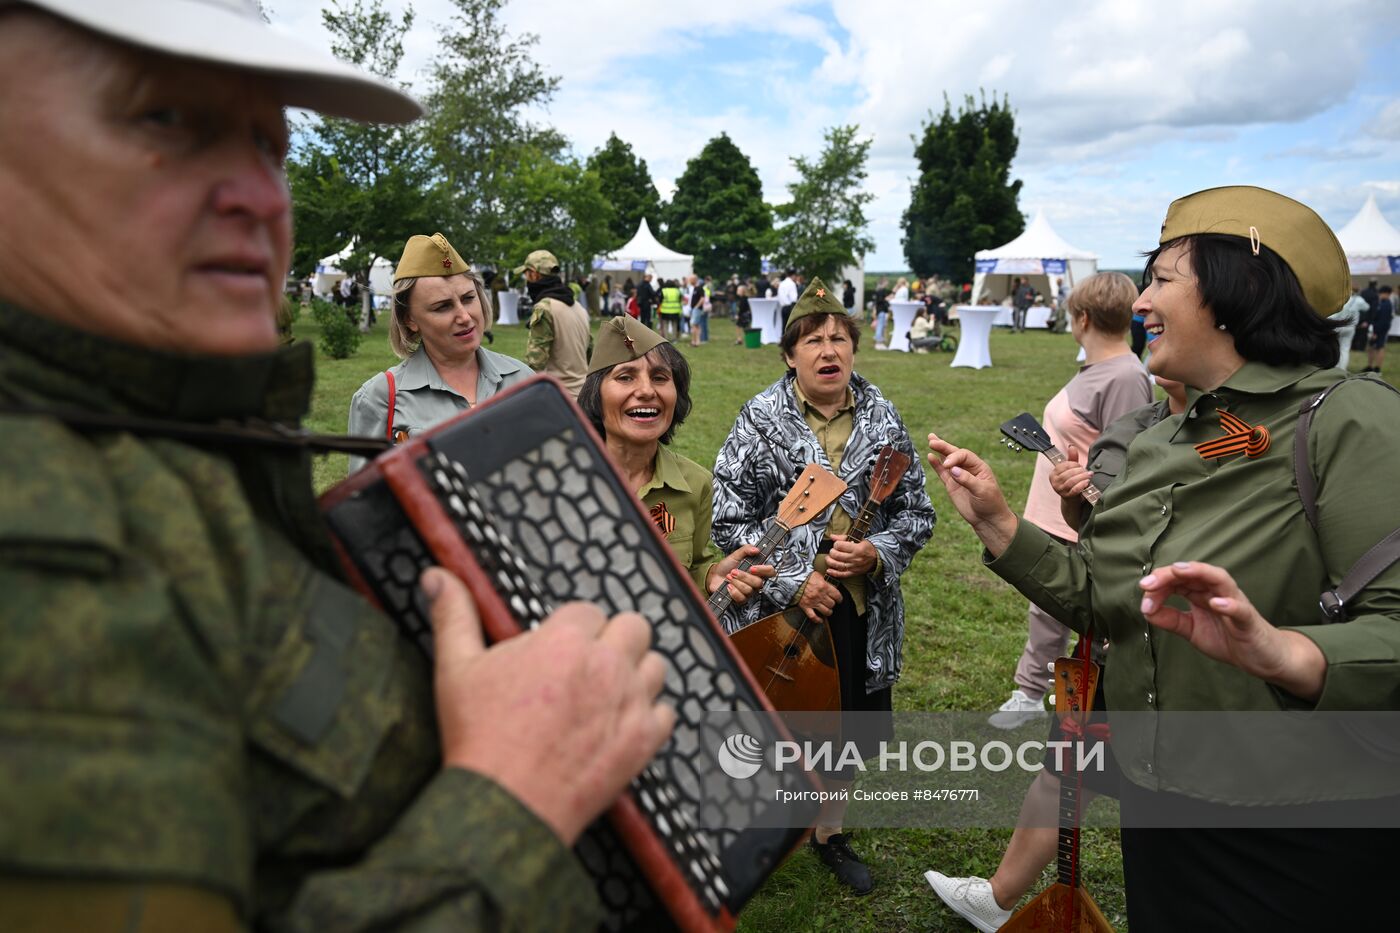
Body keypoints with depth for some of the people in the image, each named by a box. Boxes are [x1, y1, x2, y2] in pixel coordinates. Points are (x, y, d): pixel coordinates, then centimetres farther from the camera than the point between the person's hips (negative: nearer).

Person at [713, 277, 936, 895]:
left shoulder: (883, 420, 2)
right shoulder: (760, 420, -8)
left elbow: (916, 512, 7)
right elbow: (729, 520, -10)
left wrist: (877, 553, -12)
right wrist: (794, 581, -16)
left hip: (861, 608, 4)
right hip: (777, 612, -3)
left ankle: (829, 830, 44)